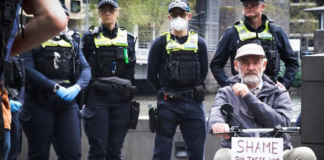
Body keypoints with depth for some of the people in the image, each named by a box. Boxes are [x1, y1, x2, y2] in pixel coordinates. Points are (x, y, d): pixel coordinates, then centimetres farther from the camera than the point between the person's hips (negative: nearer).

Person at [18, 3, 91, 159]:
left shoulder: (71, 43, 15)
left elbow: (86, 69, 5)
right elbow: (28, 70, -14)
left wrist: (77, 87, -17)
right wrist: (56, 88, -22)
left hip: (68, 104, 4)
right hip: (39, 104, -4)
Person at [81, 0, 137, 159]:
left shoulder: (128, 39, 12)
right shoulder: (90, 37, 4)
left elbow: (131, 71, 15)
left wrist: (130, 97, 11)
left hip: (121, 99, 3)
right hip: (97, 98, -3)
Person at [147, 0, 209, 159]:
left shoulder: (199, 43, 10)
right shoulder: (160, 43, 2)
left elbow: (203, 72, 14)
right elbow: (151, 74, 4)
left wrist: (192, 91, 7)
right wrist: (165, 92, 4)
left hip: (194, 104, 2)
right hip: (168, 104, -2)